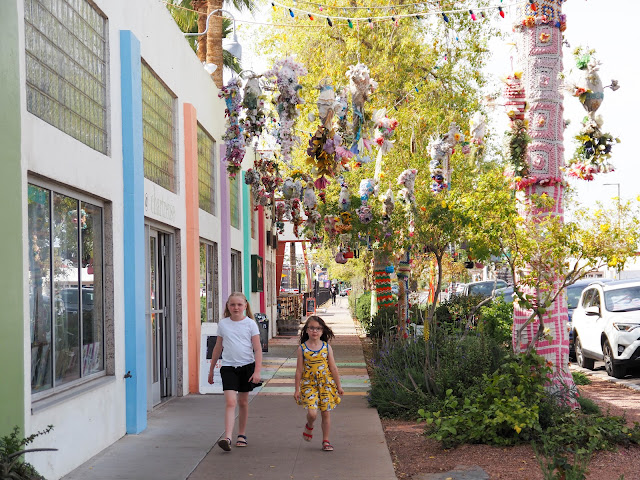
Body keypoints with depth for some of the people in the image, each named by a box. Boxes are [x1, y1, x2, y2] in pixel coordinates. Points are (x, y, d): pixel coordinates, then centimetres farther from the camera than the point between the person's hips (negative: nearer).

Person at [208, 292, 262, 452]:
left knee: (243, 402, 11)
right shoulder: (223, 324, 5)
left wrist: (257, 371, -12)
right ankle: (227, 437, -21)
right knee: (230, 401, -14)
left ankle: (242, 435, 26)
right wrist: (211, 369, 17)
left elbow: (257, 349, -3)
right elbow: (218, 347, 14)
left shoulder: (250, 323, -1)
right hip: (228, 367, 0)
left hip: (247, 366, 0)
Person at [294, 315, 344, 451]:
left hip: (326, 383, 1)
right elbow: (299, 370, 1)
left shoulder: (326, 347, 1)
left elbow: (333, 368, 6)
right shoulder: (302, 348, -2)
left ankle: (326, 441, 17)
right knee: (312, 413, -14)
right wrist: (297, 389, 1)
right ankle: (309, 426, 21)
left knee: (326, 413, 3)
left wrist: (338, 386, 8)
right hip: (309, 384, -1)